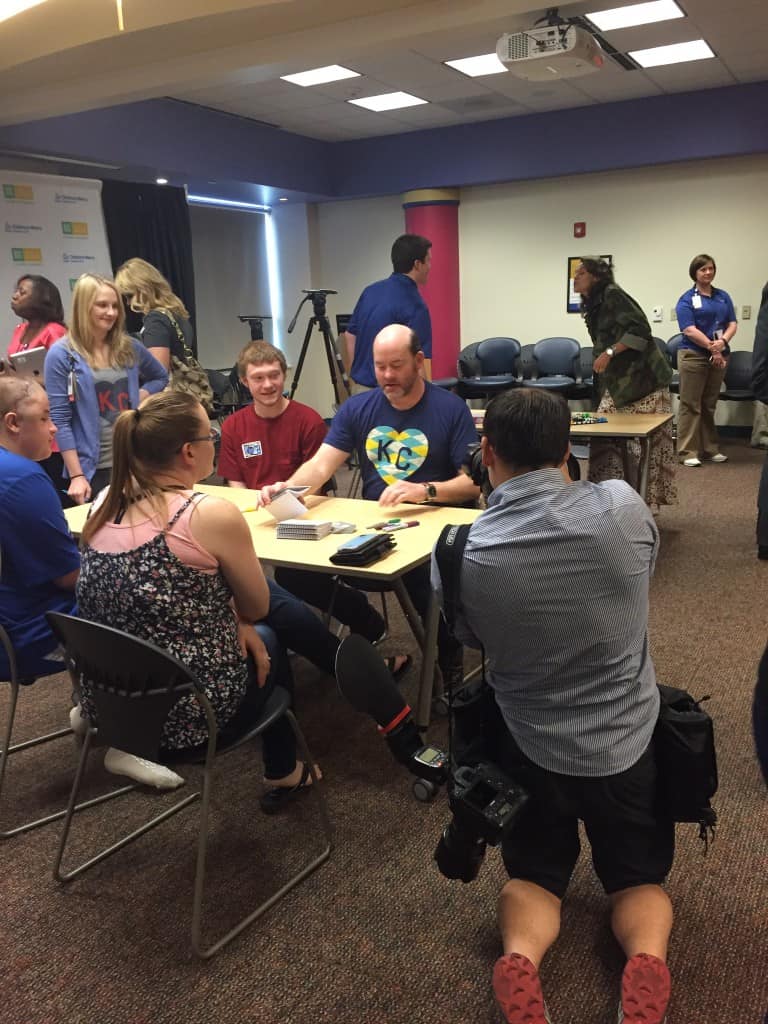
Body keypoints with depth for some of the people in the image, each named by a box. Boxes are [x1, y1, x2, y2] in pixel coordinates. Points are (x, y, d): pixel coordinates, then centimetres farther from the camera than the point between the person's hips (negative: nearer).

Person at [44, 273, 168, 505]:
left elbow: (161, 377, 24)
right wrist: (76, 475, -13)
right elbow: (59, 420, -9)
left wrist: (140, 398, 3)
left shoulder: (129, 347, 6)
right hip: (93, 468, -4)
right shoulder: (62, 355, -7)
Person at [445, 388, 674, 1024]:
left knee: (534, 873, 23)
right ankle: (647, 959, -7)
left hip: (528, 748, 0)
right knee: (638, 876, 23)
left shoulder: (465, 554, -19)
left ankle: (520, 957, -6)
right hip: (627, 741, 1)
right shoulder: (625, 507, -17)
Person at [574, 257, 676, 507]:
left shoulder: (613, 294, -10)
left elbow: (640, 330, -18)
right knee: (604, 439, 2)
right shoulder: (592, 306, 16)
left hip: (643, 381, -8)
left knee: (643, 443, -5)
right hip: (617, 384, 8)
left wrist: (609, 353, -21)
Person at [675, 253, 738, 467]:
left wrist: (723, 342, -14)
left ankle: (709, 449, 17)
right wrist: (712, 347, -18)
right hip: (693, 355, -5)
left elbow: (733, 324, 6)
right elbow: (689, 330, -13)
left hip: (719, 356, 5)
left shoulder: (723, 296, 12)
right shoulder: (687, 299, -2)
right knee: (691, 405, -3)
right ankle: (688, 452, -1)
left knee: (710, 405, 11)